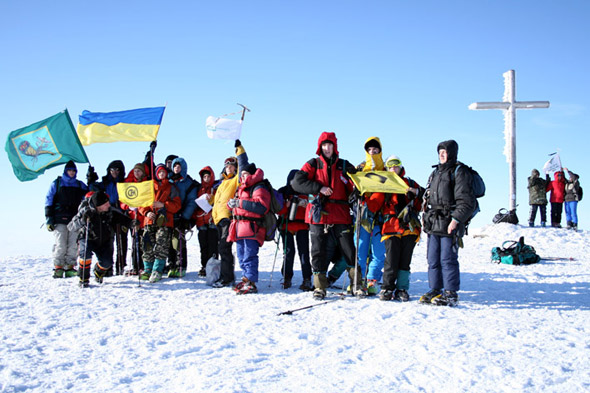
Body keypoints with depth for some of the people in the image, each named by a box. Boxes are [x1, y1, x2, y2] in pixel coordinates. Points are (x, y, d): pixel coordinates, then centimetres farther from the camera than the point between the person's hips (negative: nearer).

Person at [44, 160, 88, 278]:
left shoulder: (80, 185, 18)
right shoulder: (56, 183, 10)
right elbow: (48, 201, 7)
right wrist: (49, 218, -3)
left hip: (75, 219, 3)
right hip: (59, 220, -3)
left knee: (73, 245, -4)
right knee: (60, 245, -10)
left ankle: (70, 268, 2)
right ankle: (58, 268, -4)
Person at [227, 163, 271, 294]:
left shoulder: (259, 188, -6)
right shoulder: (241, 188, 24)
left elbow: (262, 206, -22)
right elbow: (236, 205, 32)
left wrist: (240, 203, -19)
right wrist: (231, 203, 5)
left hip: (251, 227, -10)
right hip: (240, 228, 10)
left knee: (249, 256, -12)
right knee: (241, 256, 13)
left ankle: (251, 283, -11)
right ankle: (246, 279, 20)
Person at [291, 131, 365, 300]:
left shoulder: (344, 165, 13)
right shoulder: (313, 164, 10)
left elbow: (354, 188, 9)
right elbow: (297, 182, -2)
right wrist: (319, 188, -11)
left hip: (341, 215, 0)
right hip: (319, 214, 0)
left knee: (350, 250, -2)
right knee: (319, 252, 1)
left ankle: (357, 285, 7)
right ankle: (320, 287, 10)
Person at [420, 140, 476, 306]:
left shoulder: (459, 172, -5)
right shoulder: (436, 172, 20)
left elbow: (467, 202, -12)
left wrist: (456, 220, -19)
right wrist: (427, 219, 20)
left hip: (450, 225, -8)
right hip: (433, 225, 8)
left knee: (448, 260, -7)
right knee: (433, 260, 9)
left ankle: (451, 294, -1)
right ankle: (435, 290, 17)